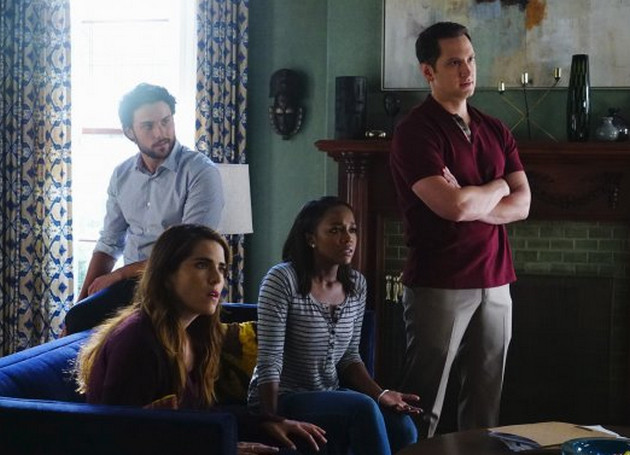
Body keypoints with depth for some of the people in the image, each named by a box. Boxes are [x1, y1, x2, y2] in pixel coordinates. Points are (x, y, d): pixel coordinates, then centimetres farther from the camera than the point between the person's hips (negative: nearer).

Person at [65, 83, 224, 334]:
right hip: (130, 284, 6)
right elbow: (109, 244, 16)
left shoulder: (201, 172, -10)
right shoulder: (122, 175, 11)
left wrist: (118, 275, -11)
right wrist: (82, 300, 2)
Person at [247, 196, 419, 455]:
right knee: (362, 409, -29)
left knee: (402, 426, -20)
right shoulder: (283, 279, -16)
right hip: (283, 400, -6)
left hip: (330, 397, 6)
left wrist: (380, 394, -7)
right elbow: (269, 364, -18)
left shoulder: (356, 285, 4)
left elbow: (349, 357, 10)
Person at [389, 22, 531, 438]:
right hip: (439, 286, -6)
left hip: (495, 285, 6)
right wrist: (497, 187, -1)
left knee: (485, 406, 10)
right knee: (423, 408, 1)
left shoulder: (496, 131, 13)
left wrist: (469, 201, -11)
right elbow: (454, 206, -20)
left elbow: (522, 205, 4)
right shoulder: (416, 131, -9)